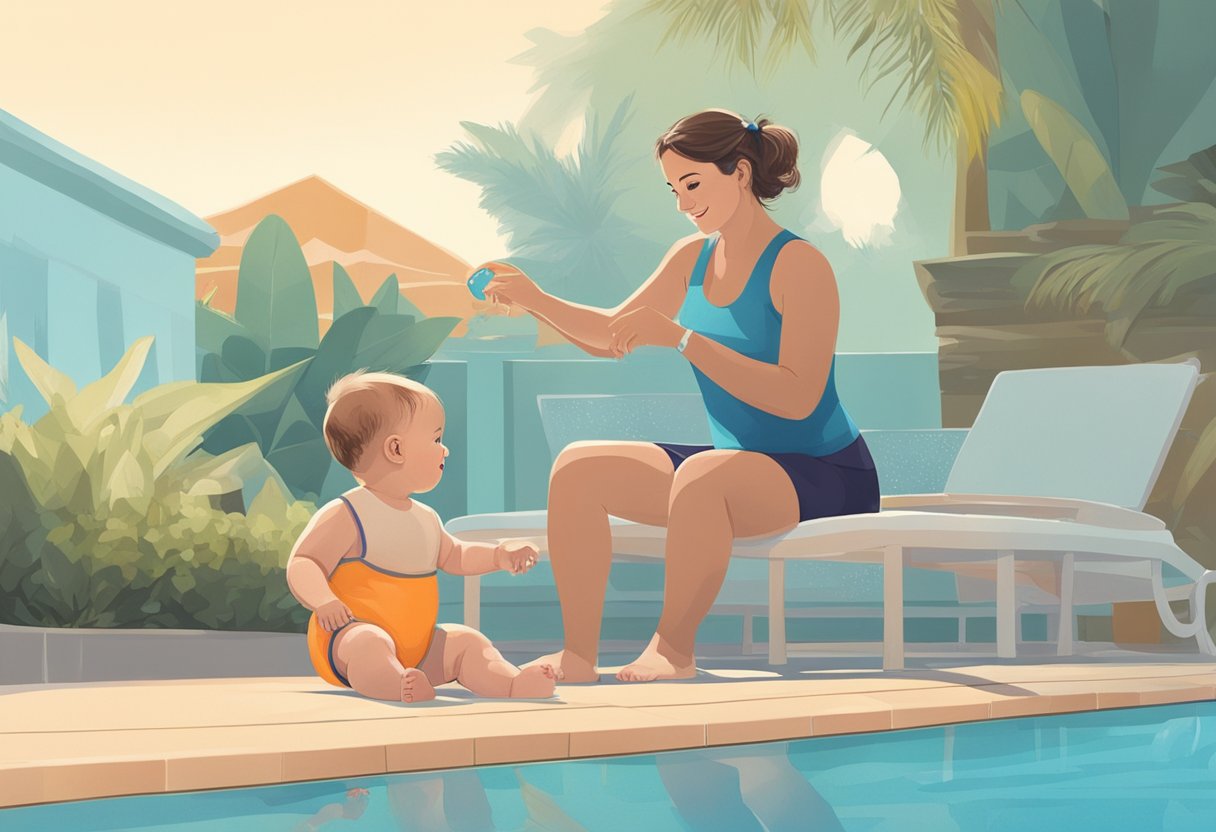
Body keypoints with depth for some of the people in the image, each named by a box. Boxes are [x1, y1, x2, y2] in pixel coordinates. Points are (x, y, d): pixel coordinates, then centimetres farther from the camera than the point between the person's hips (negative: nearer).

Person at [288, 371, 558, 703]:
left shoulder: (425, 519, 17)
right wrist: (324, 601, -36)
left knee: (466, 641, -9)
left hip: (417, 648, 8)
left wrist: (498, 555, 18)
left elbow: (453, 556, 34)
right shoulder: (345, 516, -10)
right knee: (370, 643, -38)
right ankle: (396, 686, -69)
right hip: (350, 637, -8)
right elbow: (303, 566, -16)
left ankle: (512, 683, -34)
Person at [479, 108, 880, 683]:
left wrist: (682, 338, -28)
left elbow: (797, 398, -26)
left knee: (703, 473, -38)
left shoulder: (799, 265, -15)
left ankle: (673, 650, -21)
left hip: (825, 475, -8)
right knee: (577, 469, -3)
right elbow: (613, 335, 22)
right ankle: (579, 655, -6)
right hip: (738, 466, 8)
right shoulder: (692, 258, 8)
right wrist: (535, 301, 5)